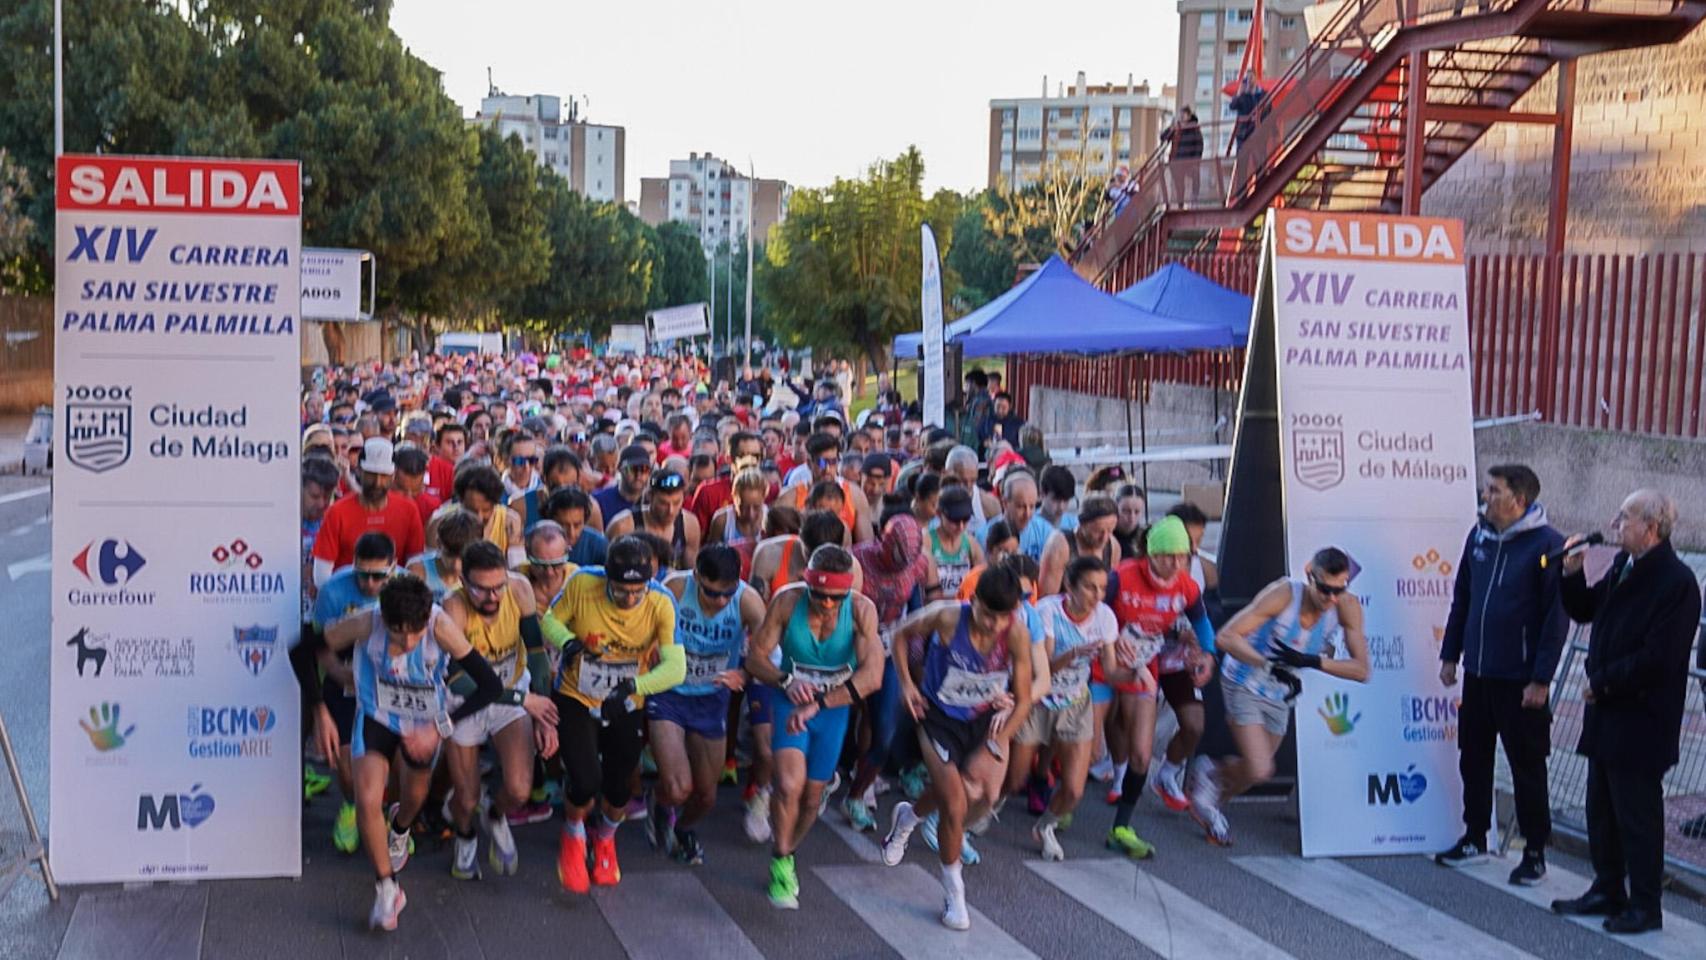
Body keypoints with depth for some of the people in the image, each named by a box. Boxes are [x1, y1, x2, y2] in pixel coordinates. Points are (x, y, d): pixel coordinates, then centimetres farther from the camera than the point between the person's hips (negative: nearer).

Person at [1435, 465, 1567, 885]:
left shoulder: (1547, 544, -12)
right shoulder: (1479, 535, 6)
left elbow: (1555, 616, -13)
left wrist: (1541, 678, -15)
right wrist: (1450, 654, 13)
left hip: (1520, 679, -6)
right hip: (1477, 673, 6)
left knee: (1527, 766, 4)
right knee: (1473, 757, 14)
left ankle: (1535, 852, 16)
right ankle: (1474, 838, 28)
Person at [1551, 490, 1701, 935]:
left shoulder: (1676, 581, -18)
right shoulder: (1623, 565, 9)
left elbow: (1657, 657, -23)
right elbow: (1584, 611, 20)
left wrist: (1602, 683, -15)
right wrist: (1573, 573, 3)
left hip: (1641, 719, -9)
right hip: (1607, 714, 9)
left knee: (1637, 814, 1)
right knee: (1602, 809, 17)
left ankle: (1644, 906, 13)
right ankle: (1608, 892, 31)